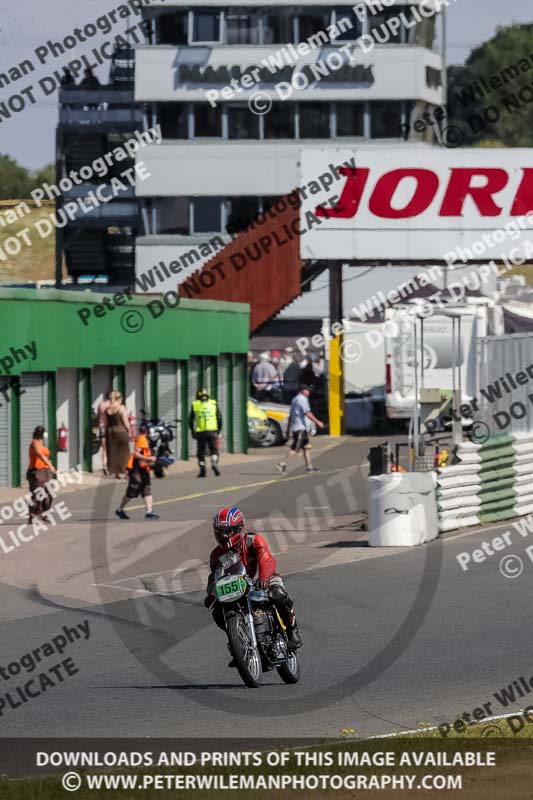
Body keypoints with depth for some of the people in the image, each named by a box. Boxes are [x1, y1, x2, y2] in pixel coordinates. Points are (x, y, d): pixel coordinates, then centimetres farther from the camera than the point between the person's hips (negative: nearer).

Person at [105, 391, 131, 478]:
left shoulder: (107, 408, 4)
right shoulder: (121, 408, -10)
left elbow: (105, 422, 6)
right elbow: (126, 422, -10)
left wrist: (107, 431, 15)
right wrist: (129, 431, 2)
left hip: (109, 431, 5)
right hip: (121, 430, -5)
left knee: (112, 452, 11)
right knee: (122, 453, 4)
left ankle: (112, 470, 14)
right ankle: (120, 472, 3)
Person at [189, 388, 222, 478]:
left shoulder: (195, 405, 7)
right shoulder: (213, 404, 8)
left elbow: (191, 420, 7)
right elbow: (219, 418, 5)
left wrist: (192, 431, 15)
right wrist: (219, 430, 13)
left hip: (200, 432, 0)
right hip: (212, 431, 0)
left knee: (201, 452, 10)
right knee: (214, 450, 7)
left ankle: (202, 470, 6)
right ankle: (214, 463, -19)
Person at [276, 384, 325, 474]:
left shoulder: (295, 399, 18)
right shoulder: (302, 399, -12)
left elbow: (290, 415, 21)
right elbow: (307, 413, -20)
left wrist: (289, 427, 23)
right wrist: (317, 422, -18)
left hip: (295, 427, 10)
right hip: (301, 427, -10)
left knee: (306, 447, 11)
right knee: (295, 448, -10)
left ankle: (309, 467, 12)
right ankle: (282, 464, -13)